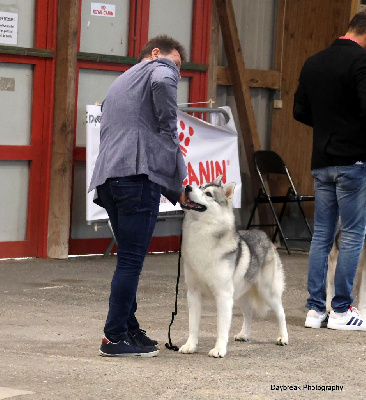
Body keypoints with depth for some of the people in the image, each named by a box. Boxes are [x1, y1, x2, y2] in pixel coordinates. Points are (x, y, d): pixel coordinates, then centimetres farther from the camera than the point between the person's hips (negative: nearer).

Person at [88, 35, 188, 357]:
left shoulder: (119, 83, 33)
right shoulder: (160, 69, 8)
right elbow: (162, 83, -18)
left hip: (108, 178, 8)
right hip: (138, 173, -8)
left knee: (129, 257, 15)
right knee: (132, 260, -6)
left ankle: (130, 329, 18)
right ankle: (115, 337, -5)